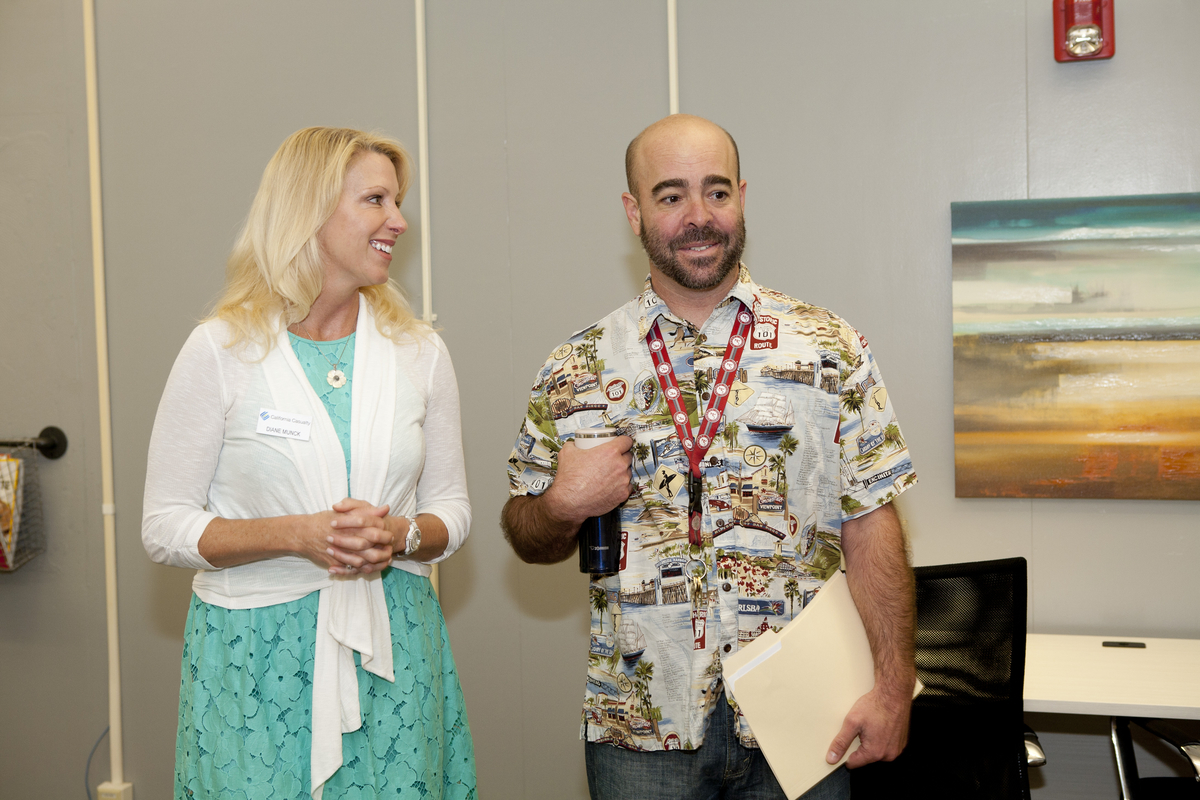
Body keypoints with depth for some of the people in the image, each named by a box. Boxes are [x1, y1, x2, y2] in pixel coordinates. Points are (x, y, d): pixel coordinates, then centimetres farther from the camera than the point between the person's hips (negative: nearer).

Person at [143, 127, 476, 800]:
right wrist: (296, 535, -19)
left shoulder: (420, 352, 4)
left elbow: (452, 508, 9)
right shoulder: (222, 351, -6)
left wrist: (401, 535, -13)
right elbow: (166, 527, -5)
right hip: (256, 656, -3)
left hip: (394, 646, 3)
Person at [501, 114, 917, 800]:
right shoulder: (577, 370, 1)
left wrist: (894, 689, -8)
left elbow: (871, 530, -2)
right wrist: (563, 505, -13)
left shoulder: (831, 349, -1)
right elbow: (529, 538, 9)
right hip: (641, 729, 1)